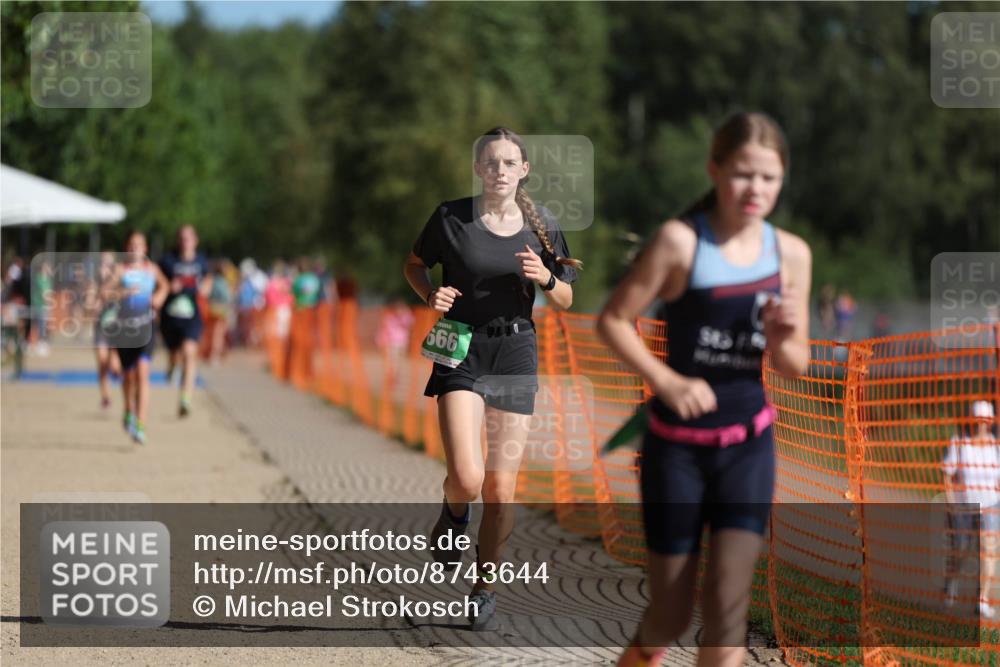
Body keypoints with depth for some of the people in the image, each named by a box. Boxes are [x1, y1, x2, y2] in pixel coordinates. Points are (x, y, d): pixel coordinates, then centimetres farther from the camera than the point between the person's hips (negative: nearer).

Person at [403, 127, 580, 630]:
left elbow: (565, 302, 11)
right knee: (466, 478, -19)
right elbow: (414, 264, 13)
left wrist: (546, 278, -11)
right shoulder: (452, 217, -3)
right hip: (461, 352, -2)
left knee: (500, 491, 2)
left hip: (516, 356, 2)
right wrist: (431, 294, -8)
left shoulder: (541, 226, 4)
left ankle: (485, 588, 21)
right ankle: (454, 514, 18)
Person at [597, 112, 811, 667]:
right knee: (670, 615, 5)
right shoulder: (681, 240, -12)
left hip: (748, 444, 3)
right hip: (677, 445, -2)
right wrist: (668, 381, -20)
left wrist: (781, 336, -15)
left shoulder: (790, 253, 0)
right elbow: (612, 320, -8)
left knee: (727, 601, -9)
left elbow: (795, 366, 7)